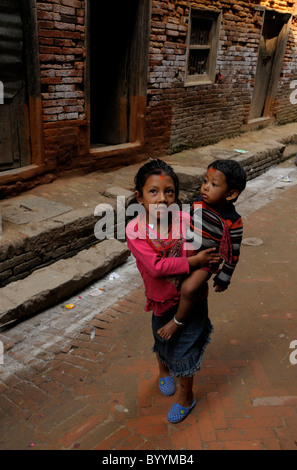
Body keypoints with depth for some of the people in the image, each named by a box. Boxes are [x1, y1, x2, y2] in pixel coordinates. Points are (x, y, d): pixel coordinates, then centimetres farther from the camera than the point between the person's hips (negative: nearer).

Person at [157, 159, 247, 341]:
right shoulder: (199, 202, -9)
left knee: (189, 288, -27)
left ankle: (179, 321, -2)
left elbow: (233, 254, -13)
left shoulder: (232, 222, -22)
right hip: (186, 250, 7)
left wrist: (223, 279, -6)